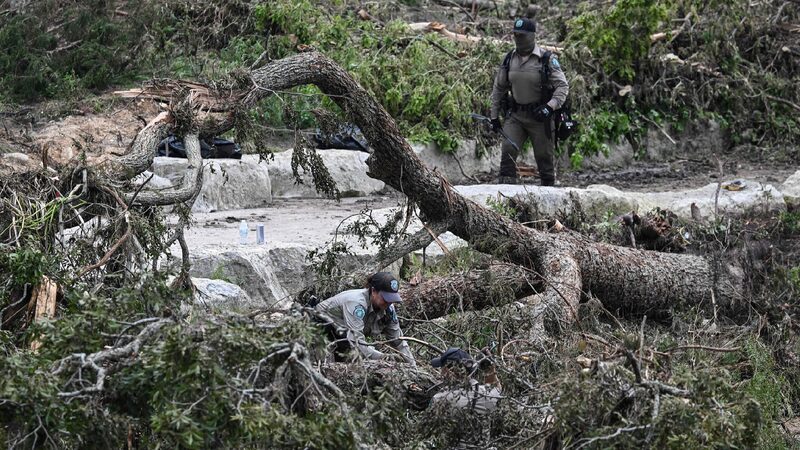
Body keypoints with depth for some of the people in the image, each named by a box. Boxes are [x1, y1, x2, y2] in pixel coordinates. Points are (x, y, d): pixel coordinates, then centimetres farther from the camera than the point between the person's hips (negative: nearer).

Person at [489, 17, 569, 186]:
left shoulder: (547, 59, -8)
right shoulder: (509, 59, 6)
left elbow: (563, 86, -10)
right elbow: (498, 88, 15)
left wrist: (550, 106, -25)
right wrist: (494, 116, 14)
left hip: (540, 117, -3)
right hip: (516, 115, 3)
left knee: (544, 157, 4)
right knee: (507, 150, -13)